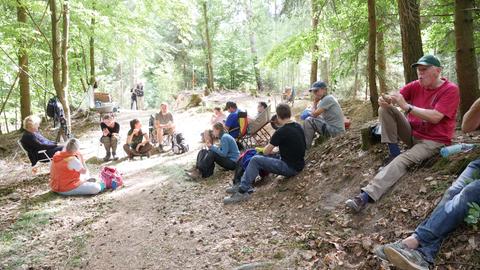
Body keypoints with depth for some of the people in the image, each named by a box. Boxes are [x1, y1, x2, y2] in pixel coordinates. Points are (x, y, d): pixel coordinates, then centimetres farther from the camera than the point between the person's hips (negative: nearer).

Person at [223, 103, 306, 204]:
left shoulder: (281, 132, -19)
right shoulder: (298, 127, 6)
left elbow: (266, 151, -10)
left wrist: (270, 147, 14)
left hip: (290, 168, -9)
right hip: (298, 164, 9)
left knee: (255, 160, -9)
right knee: (260, 157, 13)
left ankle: (242, 191, -7)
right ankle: (242, 185, 11)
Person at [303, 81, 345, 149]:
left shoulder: (328, 99, -16)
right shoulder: (324, 99, 14)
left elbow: (314, 114, -18)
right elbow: (316, 115, 13)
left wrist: (315, 102, -5)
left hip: (336, 130, -11)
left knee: (309, 121, -17)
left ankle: (306, 148, -9)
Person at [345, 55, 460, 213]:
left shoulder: (450, 90, -13)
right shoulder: (415, 86, 2)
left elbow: (435, 117, -25)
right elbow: (394, 98, -7)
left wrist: (406, 106, -28)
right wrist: (386, 100, -32)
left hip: (433, 140, -6)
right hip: (412, 133, 6)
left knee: (402, 160, -32)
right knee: (386, 110, -11)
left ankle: (367, 195, -42)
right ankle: (393, 153, -14)